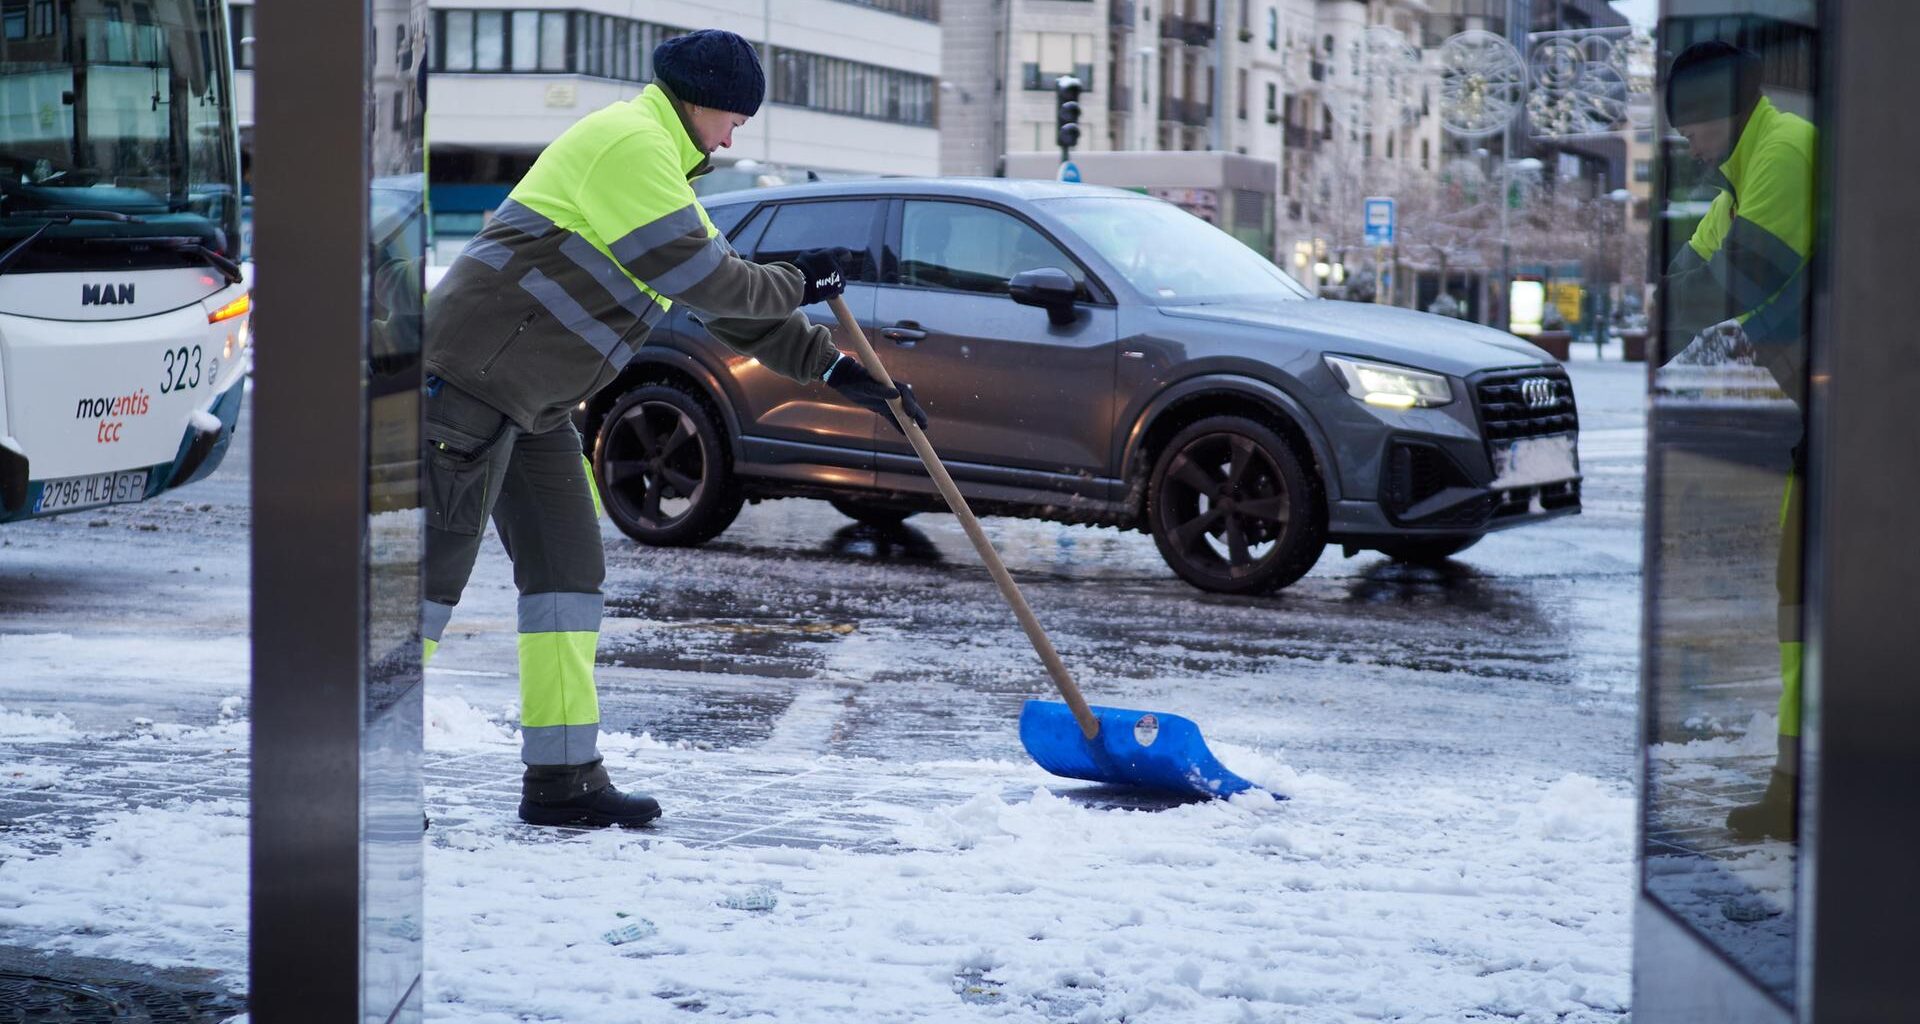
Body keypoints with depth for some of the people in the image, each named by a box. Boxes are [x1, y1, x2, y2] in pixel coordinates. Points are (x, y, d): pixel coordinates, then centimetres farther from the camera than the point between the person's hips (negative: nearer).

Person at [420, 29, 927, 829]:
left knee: (567, 566, 6)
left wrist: (837, 370, 16)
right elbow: (697, 276, -19)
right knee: (436, 565, -9)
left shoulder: (664, 171, 21)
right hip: (471, 373, -10)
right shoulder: (626, 143, -14)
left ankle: (562, 777, 8)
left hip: (532, 401, 10)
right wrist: (793, 284, -3)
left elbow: (726, 303, 22)